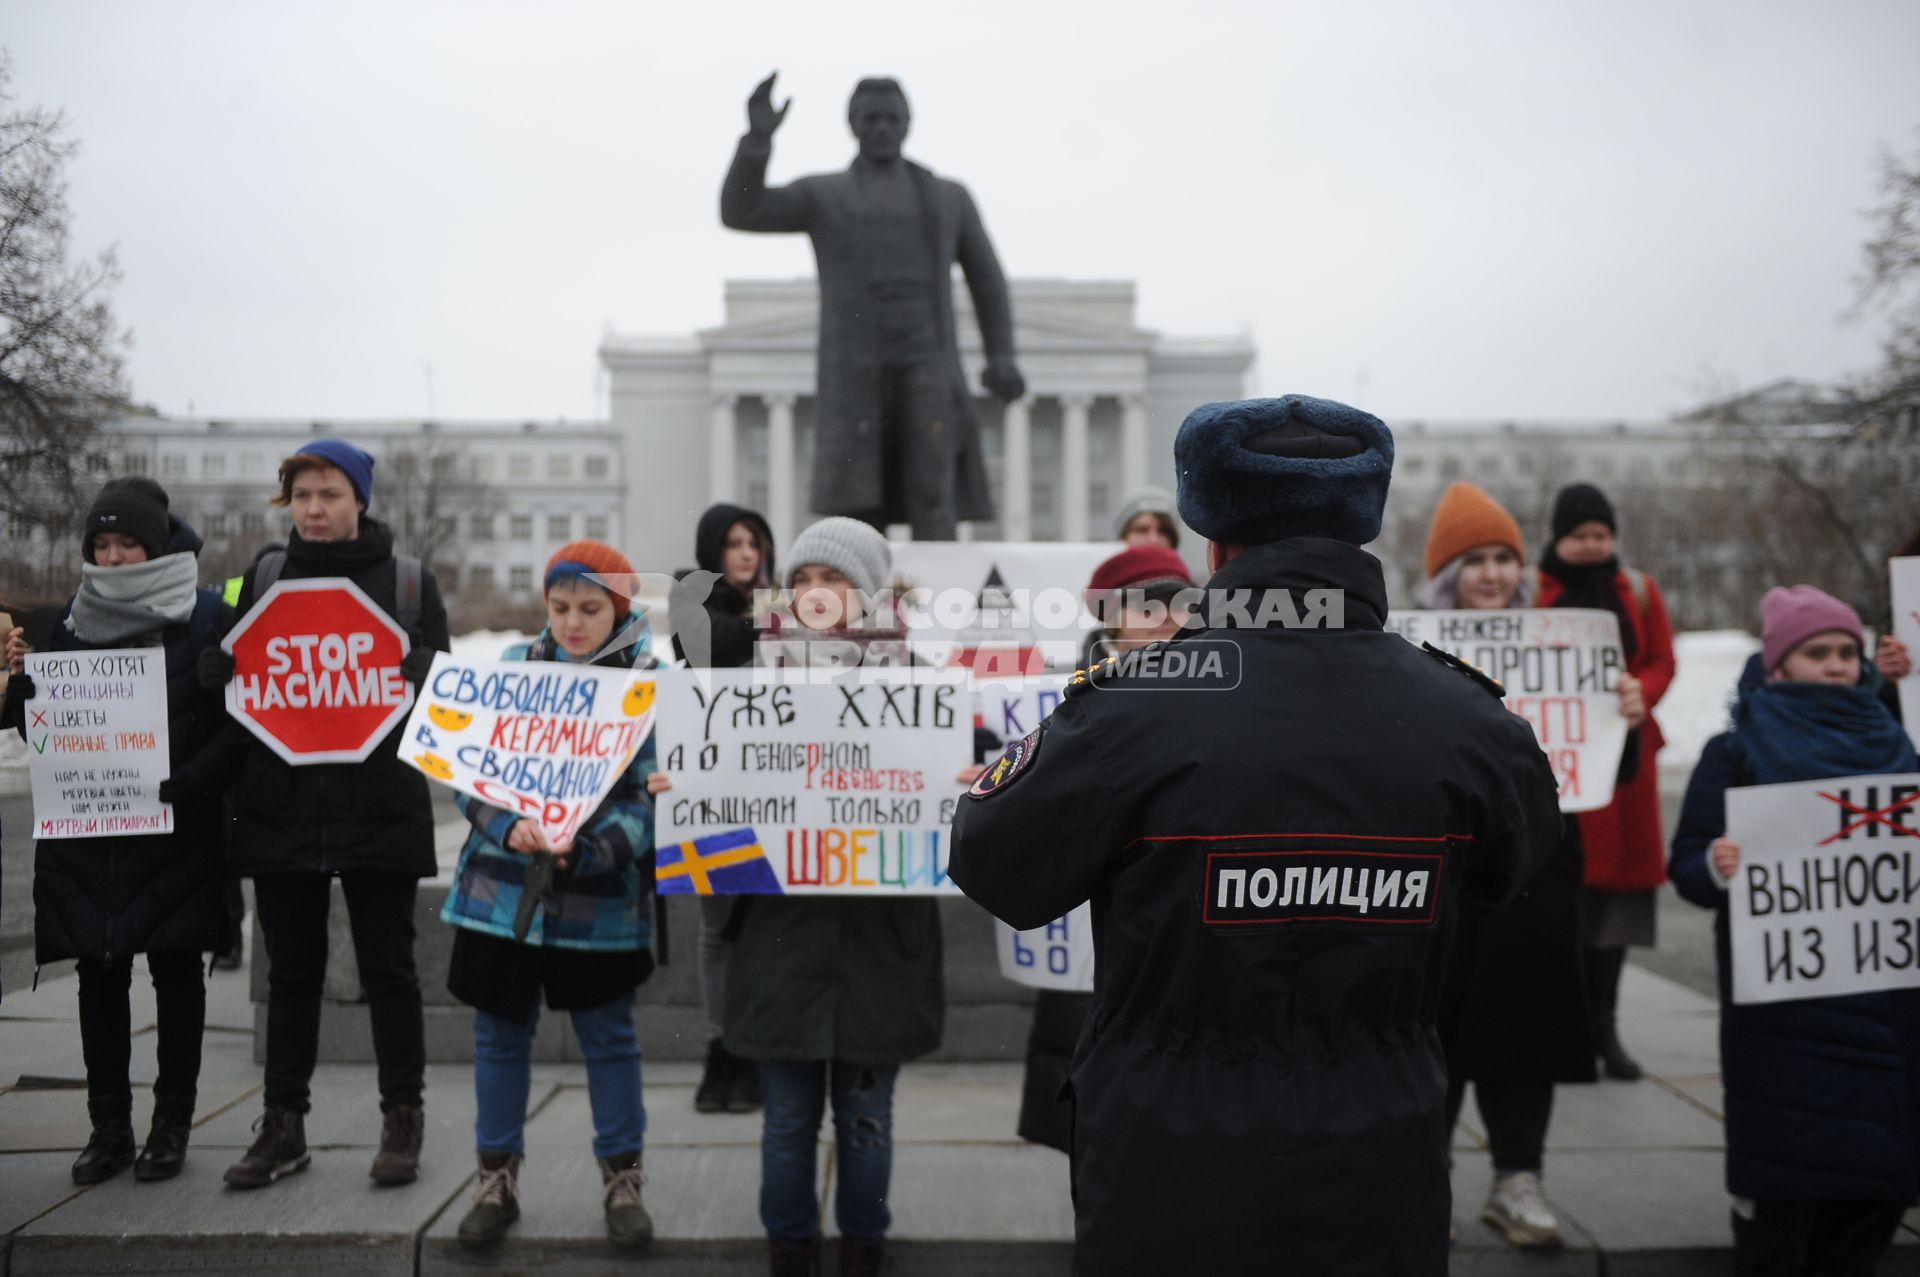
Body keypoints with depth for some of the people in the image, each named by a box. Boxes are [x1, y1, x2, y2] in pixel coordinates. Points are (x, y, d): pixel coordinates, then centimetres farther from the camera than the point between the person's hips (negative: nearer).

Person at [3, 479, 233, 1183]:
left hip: (176, 831, -4)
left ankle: (172, 1124, 16)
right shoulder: (71, 621, 10)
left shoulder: (207, 616, -3)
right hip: (85, 831, 4)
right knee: (99, 975, 8)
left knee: (175, 971, 5)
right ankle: (108, 1126, 19)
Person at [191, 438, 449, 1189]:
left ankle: (402, 1120, 17)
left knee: (387, 970, 5)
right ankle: (283, 1124, 22)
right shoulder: (263, 578, 10)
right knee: (291, 972, 11)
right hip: (280, 808, 3)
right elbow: (225, 676, 10)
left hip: (381, 808, -2)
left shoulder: (409, 582, 3)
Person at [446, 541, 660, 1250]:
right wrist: (509, 826, -20)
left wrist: (584, 852, -24)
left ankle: (622, 1179, 25)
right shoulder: (514, 666, 2)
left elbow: (651, 796, -9)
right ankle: (497, 1177, 29)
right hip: (502, 889, 2)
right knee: (500, 1033, 13)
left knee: (609, 1037, 9)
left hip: (601, 897, -2)